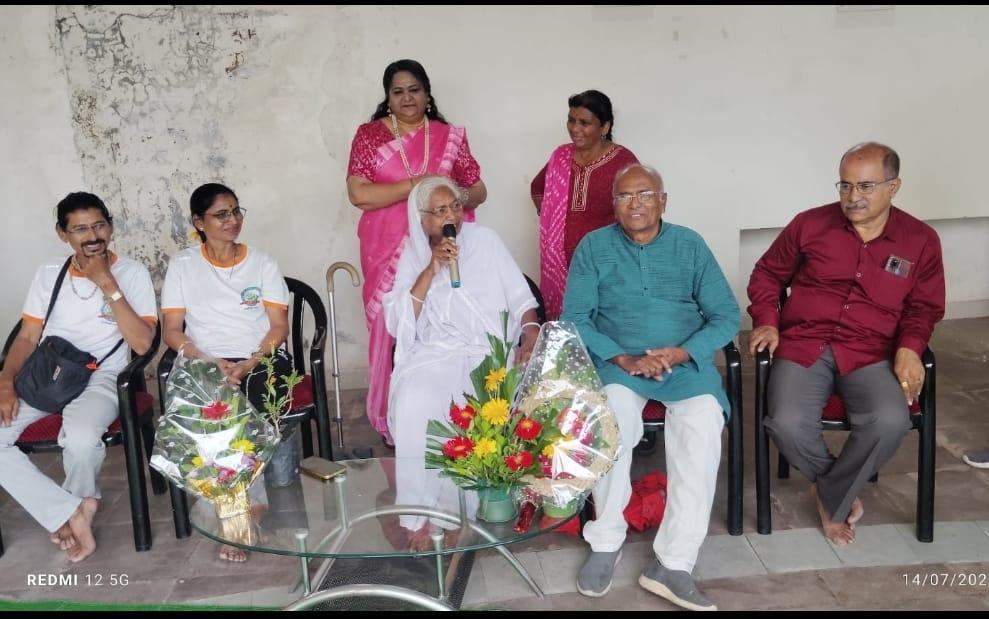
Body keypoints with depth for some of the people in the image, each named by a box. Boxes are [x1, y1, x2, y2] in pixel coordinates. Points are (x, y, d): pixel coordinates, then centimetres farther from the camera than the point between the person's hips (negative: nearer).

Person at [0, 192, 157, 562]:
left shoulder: (132, 273, -2)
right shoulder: (48, 274, 11)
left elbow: (141, 343, -13)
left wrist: (108, 284, -16)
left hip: (99, 379, -4)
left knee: (81, 439, -35)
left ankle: (78, 501, 1)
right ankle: (70, 511, -10)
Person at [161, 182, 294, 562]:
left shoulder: (262, 263, 11)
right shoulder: (182, 265, 10)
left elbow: (279, 326, 5)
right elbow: (172, 331, 4)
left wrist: (251, 362, -14)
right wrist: (211, 363, -13)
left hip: (264, 361, 0)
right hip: (208, 365, 0)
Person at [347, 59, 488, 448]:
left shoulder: (450, 136, 10)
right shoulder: (369, 135, 5)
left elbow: (478, 190, 13)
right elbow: (358, 193, -7)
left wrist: (458, 197, -10)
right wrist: (415, 185, -13)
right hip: (389, 252, -1)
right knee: (393, 331, -1)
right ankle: (395, 425, 11)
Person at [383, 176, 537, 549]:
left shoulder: (485, 240, 7)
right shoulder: (413, 255, 8)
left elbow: (521, 297, 7)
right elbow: (397, 326, -4)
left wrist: (531, 336, -12)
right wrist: (431, 271, -12)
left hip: (490, 352, 0)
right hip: (434, 355, 0)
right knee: (414, 403, -32)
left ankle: (456, 508, -14)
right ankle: (420, 514, -19)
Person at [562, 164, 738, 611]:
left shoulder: (690, 245, 6)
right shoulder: (593, 247, 4)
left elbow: (726, 316, 2)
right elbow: (574, 319, -3)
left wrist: (680, 353, -16)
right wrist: (623, 359, -17)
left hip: (686, 362, 1)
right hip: (618, 361, -1)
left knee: (703, 426, -29)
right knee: (611, 416, -32)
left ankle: (674, 563, -22)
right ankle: (606, 542, -11)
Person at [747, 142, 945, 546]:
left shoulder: (920, 240, 5)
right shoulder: (809, 225, 3)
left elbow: (924, 306, 13)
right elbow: (767, 274, 15)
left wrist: (909, 347, -7)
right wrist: (767, 321, -2)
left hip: (870, 354, 1)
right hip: (804, 345, 0)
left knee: (890, 422, -30)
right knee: (788, 424, -27)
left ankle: (830, 496, 0)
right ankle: (839, 489, 8)